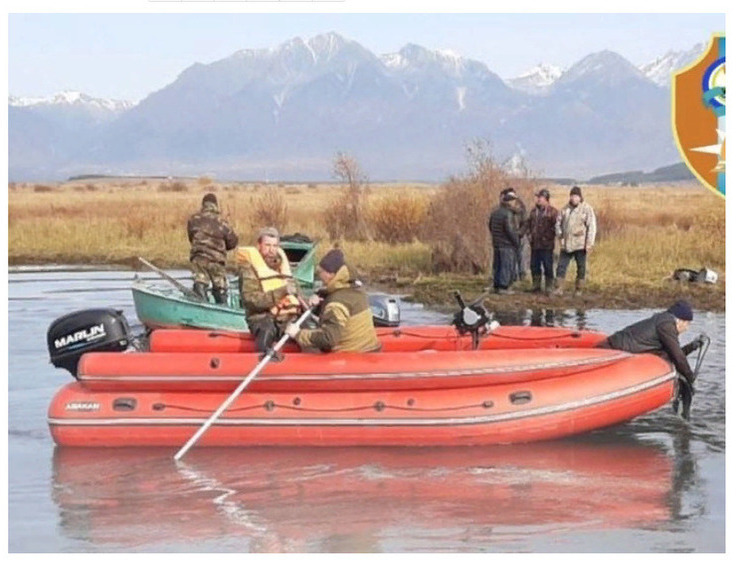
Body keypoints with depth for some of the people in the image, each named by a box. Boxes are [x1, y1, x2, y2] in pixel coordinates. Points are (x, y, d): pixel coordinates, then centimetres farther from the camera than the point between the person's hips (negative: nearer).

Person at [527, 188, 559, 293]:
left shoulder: (552, 211, -6)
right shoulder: (534, 211, 14)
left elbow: (556, 226, -10)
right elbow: (529, 223, 23)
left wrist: (548, 236, -14)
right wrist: (529, 234, 8)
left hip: (547, 245, -6)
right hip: (535, 244, 6)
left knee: (548, 267, -4)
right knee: (535, 266, 11)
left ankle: (549, 288, 2)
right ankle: (536, 286, 21)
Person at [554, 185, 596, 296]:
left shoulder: (587, 209, -5)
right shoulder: (565, 209, 9)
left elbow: (592, 226, -8)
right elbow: (558, 223, 17)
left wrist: (589, 243, -14)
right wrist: (560, 236, 3)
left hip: (580, 245, -4)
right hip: (566, 244, 4)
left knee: (581, 268, 3)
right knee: (561, 266, 1)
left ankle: (579, 290, 11)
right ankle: (558, 289, 5)